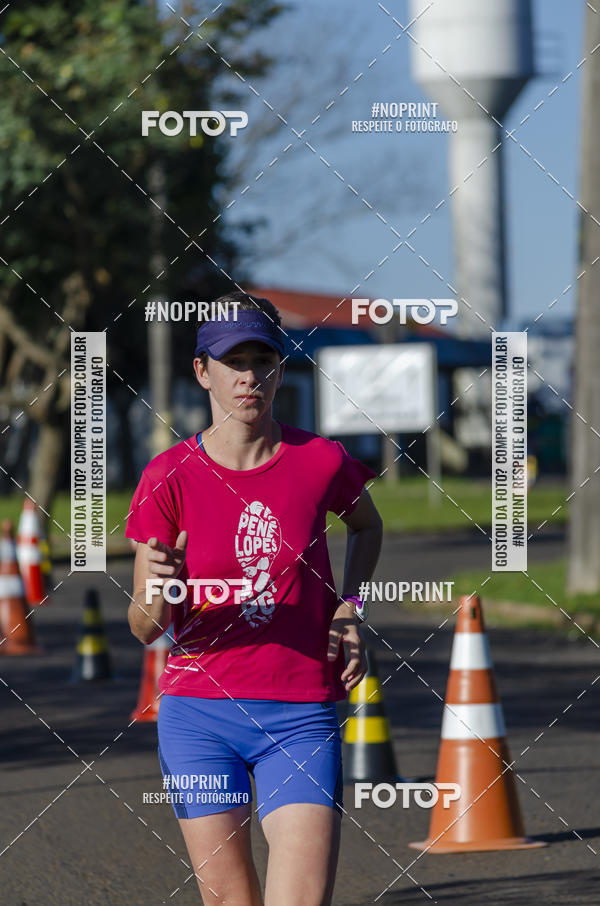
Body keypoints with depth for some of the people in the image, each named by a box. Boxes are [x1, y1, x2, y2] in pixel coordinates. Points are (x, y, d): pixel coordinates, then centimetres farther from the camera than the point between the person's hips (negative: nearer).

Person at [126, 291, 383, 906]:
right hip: (197, 714, 0)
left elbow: (366, 525, 23)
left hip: (301, 718, 0)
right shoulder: (170, 478, -4)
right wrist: (158, 596, -26)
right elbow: (143, 629, -3)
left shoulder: (321, 461, -2)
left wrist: (348, 608, 7)